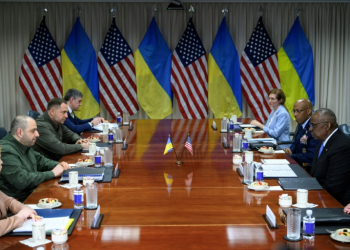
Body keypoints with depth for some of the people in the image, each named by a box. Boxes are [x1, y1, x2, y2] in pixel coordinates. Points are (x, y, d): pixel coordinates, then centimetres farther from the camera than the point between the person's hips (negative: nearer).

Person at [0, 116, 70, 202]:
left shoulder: (25, 145, 11)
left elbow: (39, 160, 26)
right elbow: (22, 180, -27)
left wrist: (58, 165, 5)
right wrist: (52, 173, -18)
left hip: (34, 192, 10)